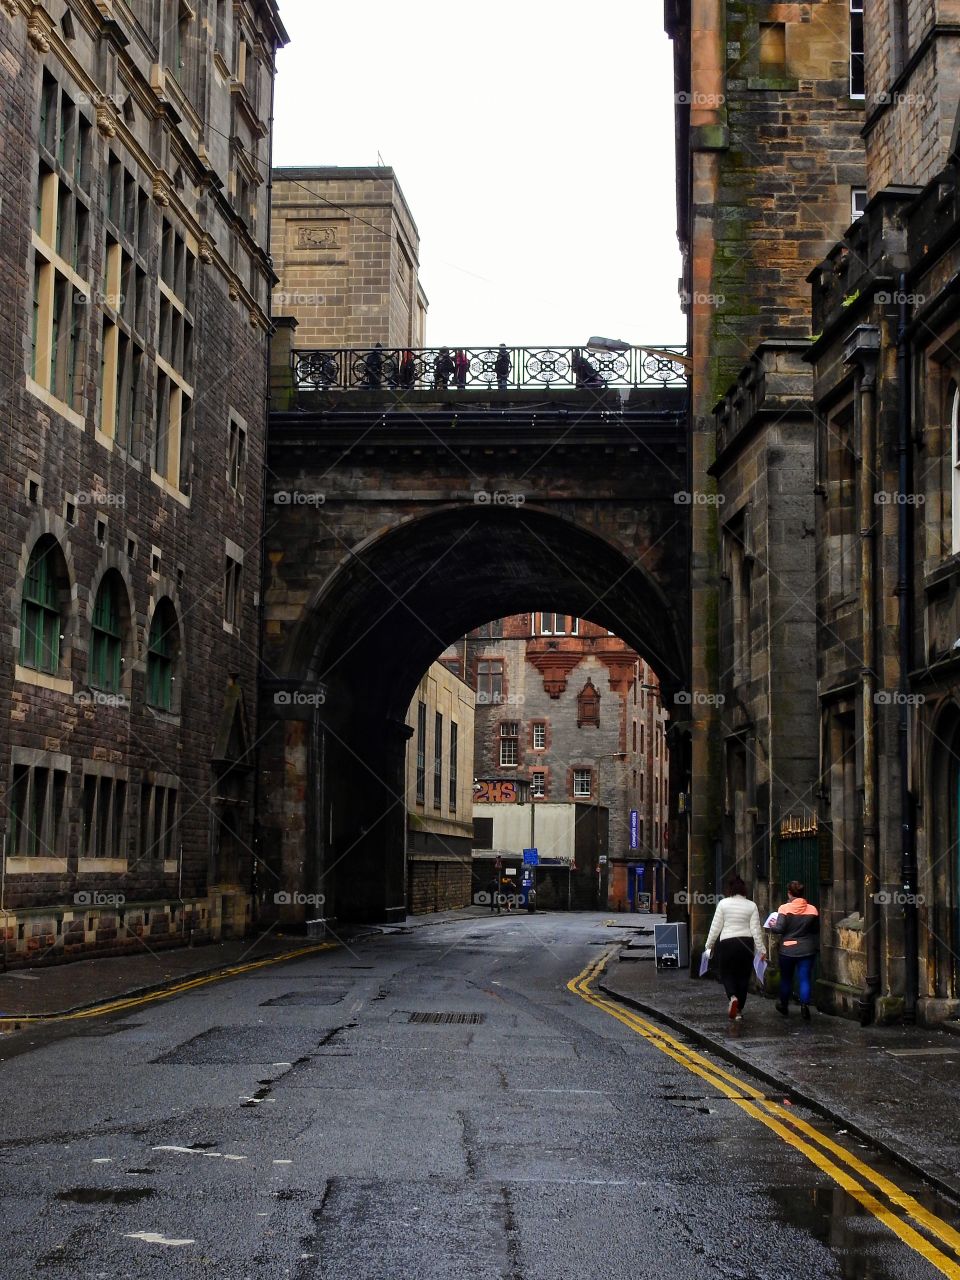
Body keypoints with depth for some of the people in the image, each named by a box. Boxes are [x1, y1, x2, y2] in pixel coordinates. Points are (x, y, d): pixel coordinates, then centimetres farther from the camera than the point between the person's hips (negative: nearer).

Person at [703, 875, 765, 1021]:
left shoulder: (723, 903, -3)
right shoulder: (752, 906, 1)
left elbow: (716, 927, -2)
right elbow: (755, 929, -2)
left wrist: (709, 945, 8)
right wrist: (761, 949, 3)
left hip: (727, 943, -2)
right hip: (747, 943, 2)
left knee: (727, 974, 10)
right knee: (743, 976, 11)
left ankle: (732, 997, -19)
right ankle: (739, 1010, 14)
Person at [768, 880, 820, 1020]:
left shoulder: (784, 908, -12)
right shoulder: (812, 909, -2)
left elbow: (779, 928, -16)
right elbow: (816, 930, 7)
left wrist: (772, 926, 4)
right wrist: (816, 947, 21)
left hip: (788, 949, -1)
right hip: (807, 949, 1)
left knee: (786, 978, 16)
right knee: (804, 979, 2)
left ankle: (784, 1006, 32)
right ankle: (805, 1006, -14)